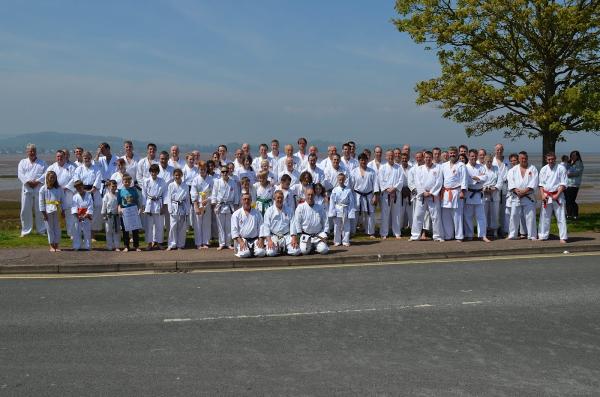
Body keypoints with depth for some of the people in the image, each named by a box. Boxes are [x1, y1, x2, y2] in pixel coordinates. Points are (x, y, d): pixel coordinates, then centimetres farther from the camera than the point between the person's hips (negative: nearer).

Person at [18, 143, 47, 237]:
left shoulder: (42, 163, 9)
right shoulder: (22, 162, 12)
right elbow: (20, 174, 0)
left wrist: (37, 181, -16)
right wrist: (28, 182, -15)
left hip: (39, 189, -1)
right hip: (27, 189, 1)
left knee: (40, 210, 1)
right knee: (25, 210, 2)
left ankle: (42, 230, 10)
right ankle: (25, 231, 11)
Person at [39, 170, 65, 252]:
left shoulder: (59, 188, 5)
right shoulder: (43, 189, -1)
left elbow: (63, 200, 8)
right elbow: (41, 202, -2)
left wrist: (63, 211, 4)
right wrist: (43, 213, -6)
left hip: (57, 211, 2)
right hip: (48, 211, -2)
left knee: (57, 228, 5)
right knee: (50, 228, 4)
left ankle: (56, 245, 13)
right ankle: (51, 246, 12)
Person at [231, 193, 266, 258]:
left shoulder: (257, 213, 10)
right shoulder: (236, 214, 4)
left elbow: (261, 228, 8)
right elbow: (234, 230, -2)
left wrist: (260, 240, -8)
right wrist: (240, 241, -15)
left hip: (255, 239, 2)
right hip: (242, 239, -2)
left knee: (260, 252, -25)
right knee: (244, 253, -29)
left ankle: (252, 250, 9)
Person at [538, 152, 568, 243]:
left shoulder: (561, 168, -6)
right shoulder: (543, 169, 6)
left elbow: (563, 184, -7)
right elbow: (541, 184, 9)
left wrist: (557, 195, -14)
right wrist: (542, 195, -4)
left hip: (558, 195, -4)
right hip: (546, 196, 4)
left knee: (561, 217, -3)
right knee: (544, 217, 9)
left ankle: (563, 237, 1)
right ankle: (543, 236, 19)